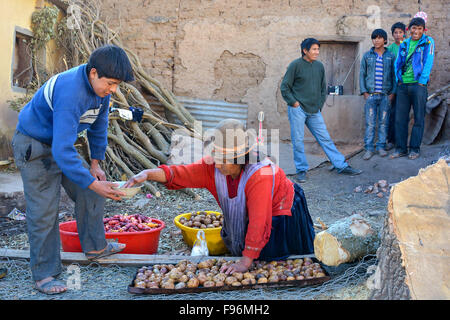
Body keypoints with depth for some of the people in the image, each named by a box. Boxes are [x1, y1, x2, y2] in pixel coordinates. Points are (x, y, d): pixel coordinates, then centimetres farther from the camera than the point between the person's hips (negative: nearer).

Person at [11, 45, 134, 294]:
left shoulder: (100, 86, -9)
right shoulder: (70, 93, -36)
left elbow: (99, 124, 9)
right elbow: (62, 151, -39)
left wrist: (95, 162, 6)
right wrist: (93, 183, -36)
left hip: (61, 144, 9)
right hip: (34, 147, -8)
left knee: (90, 194, 11)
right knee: (43, 212, -8)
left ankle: (95, 247, 28)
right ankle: (44, 275, 4)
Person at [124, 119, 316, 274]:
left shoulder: (260, 175, -40)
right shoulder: (214, 166, -21)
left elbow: (259, 223, -38)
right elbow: (181, 174, -24)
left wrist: (246, 261, -35)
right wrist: (148, 174, -42)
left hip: (280, 215, -6)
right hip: (246, 216, 6)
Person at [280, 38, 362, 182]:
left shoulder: (319, 66, 9)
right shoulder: (295, 65, -6)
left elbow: (323, 88, 18)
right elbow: (284, 87, -4)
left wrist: (320, 105, 10)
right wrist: (294, 103, -9)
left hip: (314, 111, 4)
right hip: (298, 110, -4)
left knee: (326, 139, 6)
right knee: (298, 141, 0)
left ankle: (342, 166, 10)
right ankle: (301, 170, 12)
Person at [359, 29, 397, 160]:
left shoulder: (390, 56, 7)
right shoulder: (367, 56, 7)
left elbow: (394, 75, 8)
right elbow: (362, 74, 7)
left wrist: (393, 92, -1)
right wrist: (364, 91, -1)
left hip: (385, 95, 1)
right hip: (370, 94, 0)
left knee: (383, 122, 4)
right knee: (370, 122, -3)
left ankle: (381, 147, 13)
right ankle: (369, 148, 2)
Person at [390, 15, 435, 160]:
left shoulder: (428, 42, 2)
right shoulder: (404, 44, 14)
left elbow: (428, 63, -5)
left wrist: (422, 82, -11)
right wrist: (398, 80, 5)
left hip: (418, 85, -4)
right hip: (403, 86, 4)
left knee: (419, 118, 1)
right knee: (400, 118, 4)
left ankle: (415, 149, 8)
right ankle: (401, 148, 12)